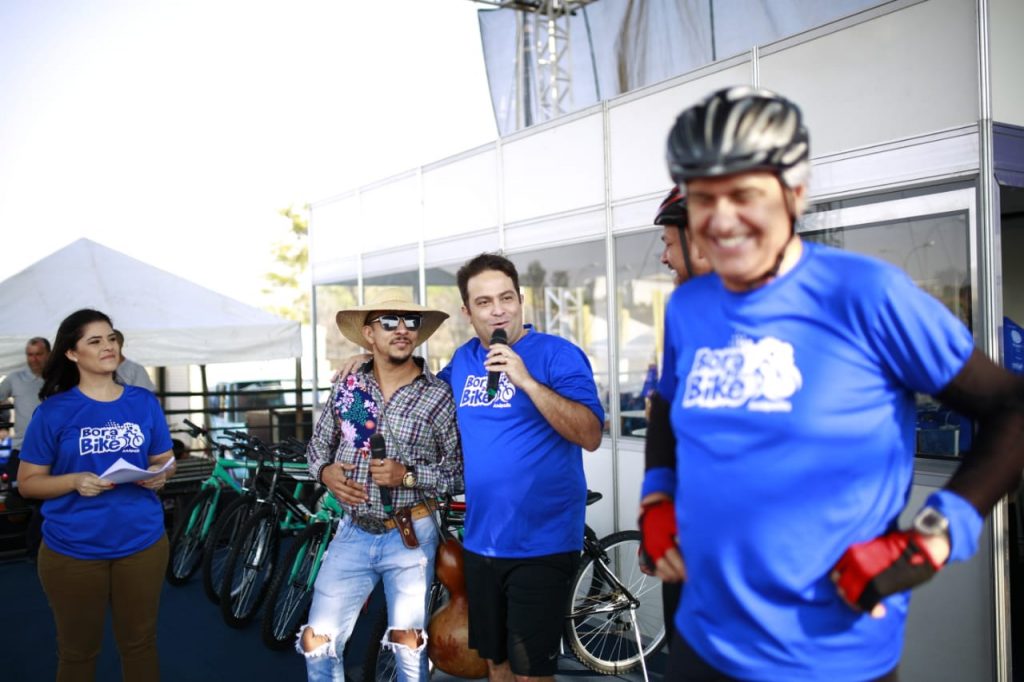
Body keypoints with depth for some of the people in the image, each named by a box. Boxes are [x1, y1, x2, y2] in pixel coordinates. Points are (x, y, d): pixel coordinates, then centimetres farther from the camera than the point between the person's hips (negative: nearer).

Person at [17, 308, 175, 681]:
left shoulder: (144, 403, 1)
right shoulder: (54, 411, -7)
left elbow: (164, 460, 10)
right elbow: (28, 481, -4)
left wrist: (159, 476, -12)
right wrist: (76, 481, -22)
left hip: (142, 543, 2)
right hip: (73, 550, -2)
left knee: (140, 644, 16)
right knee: (78, 652, 13)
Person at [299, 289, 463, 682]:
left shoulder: (439, 396, -9)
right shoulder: (348, 387, 3)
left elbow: (461, 473, -8)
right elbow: (317, 445, 14)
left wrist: (408, 476, -21)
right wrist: (325, 471, -6)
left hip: (409, 535, -3)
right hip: (353, 532, 3)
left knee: (409, 646, 6)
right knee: (315, 643, 6)